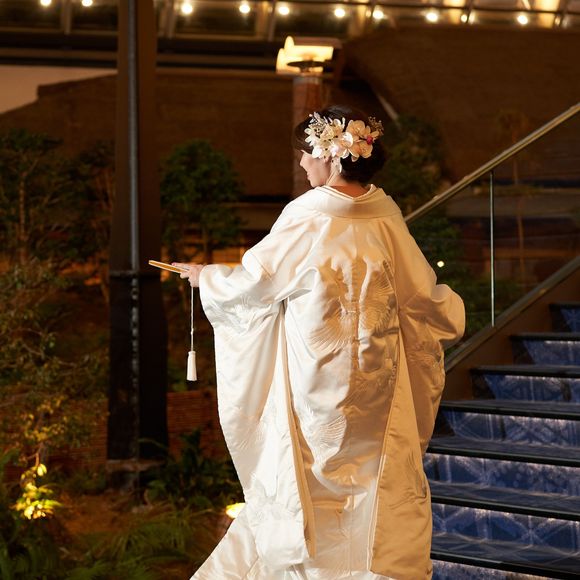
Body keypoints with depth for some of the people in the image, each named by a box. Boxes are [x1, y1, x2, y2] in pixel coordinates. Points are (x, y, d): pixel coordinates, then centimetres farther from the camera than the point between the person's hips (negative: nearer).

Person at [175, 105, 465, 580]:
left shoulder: (308, 218, -15)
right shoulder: (385, 216, -2)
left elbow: (251, 281, -5)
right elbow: (422, 294, 5)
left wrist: (206, 276, 15)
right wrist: (448, 309, 28)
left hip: (318, 385, -3)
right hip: (379, 384, 4)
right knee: (380, 485, 11)